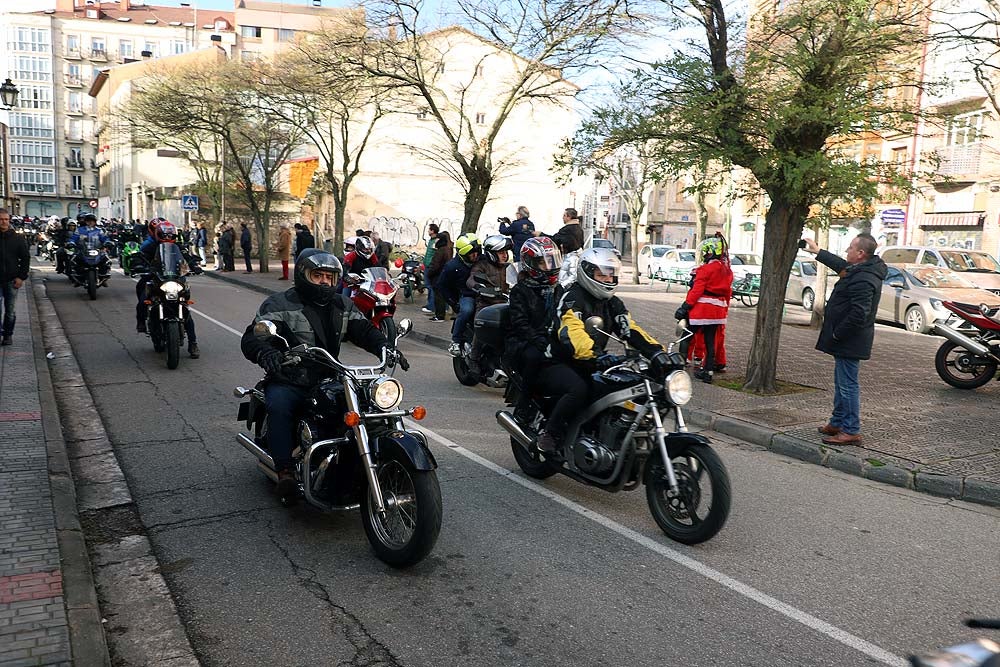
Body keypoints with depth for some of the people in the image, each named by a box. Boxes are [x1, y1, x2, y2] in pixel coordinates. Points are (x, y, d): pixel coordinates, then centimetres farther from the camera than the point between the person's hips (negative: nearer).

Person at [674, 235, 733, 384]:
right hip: (718, 310, 7)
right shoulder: (727, 270, 11)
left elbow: (696, 290, -16)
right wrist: (725, 308, 25)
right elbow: (728, 292, 16)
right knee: (710, 340, 10)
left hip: (702, 308, -7)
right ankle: (708, 371, 11)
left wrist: (685, 307, -13)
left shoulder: (706, 269, -13)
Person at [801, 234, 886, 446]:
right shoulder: (860, 270, 9)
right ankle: (838, 423, 31)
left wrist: (837, 334, -19)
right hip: (847, 340, 11)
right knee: (841, 383, 19)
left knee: (847, 385, -5)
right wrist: (817, 252, 38)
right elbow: (841, 265, 32)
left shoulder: (864, 280, -24)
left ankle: (851, 431, 1)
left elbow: (859, 314, -29)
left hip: (849, 341, -11)